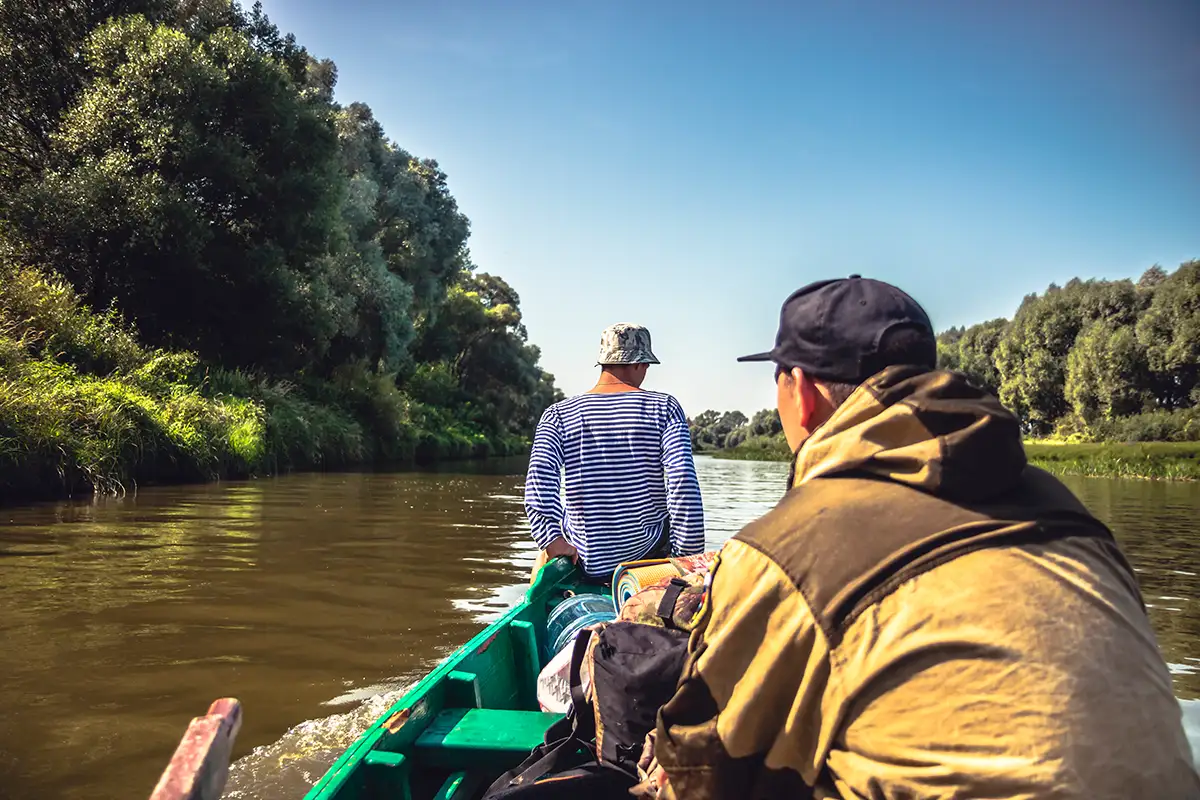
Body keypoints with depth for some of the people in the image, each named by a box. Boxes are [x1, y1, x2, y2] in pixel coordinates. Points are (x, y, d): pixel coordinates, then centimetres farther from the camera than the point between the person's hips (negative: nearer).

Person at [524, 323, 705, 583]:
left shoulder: (559, 414, -3)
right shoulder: (664, 407, -7)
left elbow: (539, 480, -19)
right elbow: (683, 482, -17)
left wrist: (553, 544, -15)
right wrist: (689, 557, -12)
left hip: (585, 562, 1)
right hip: (648, 555, -1)